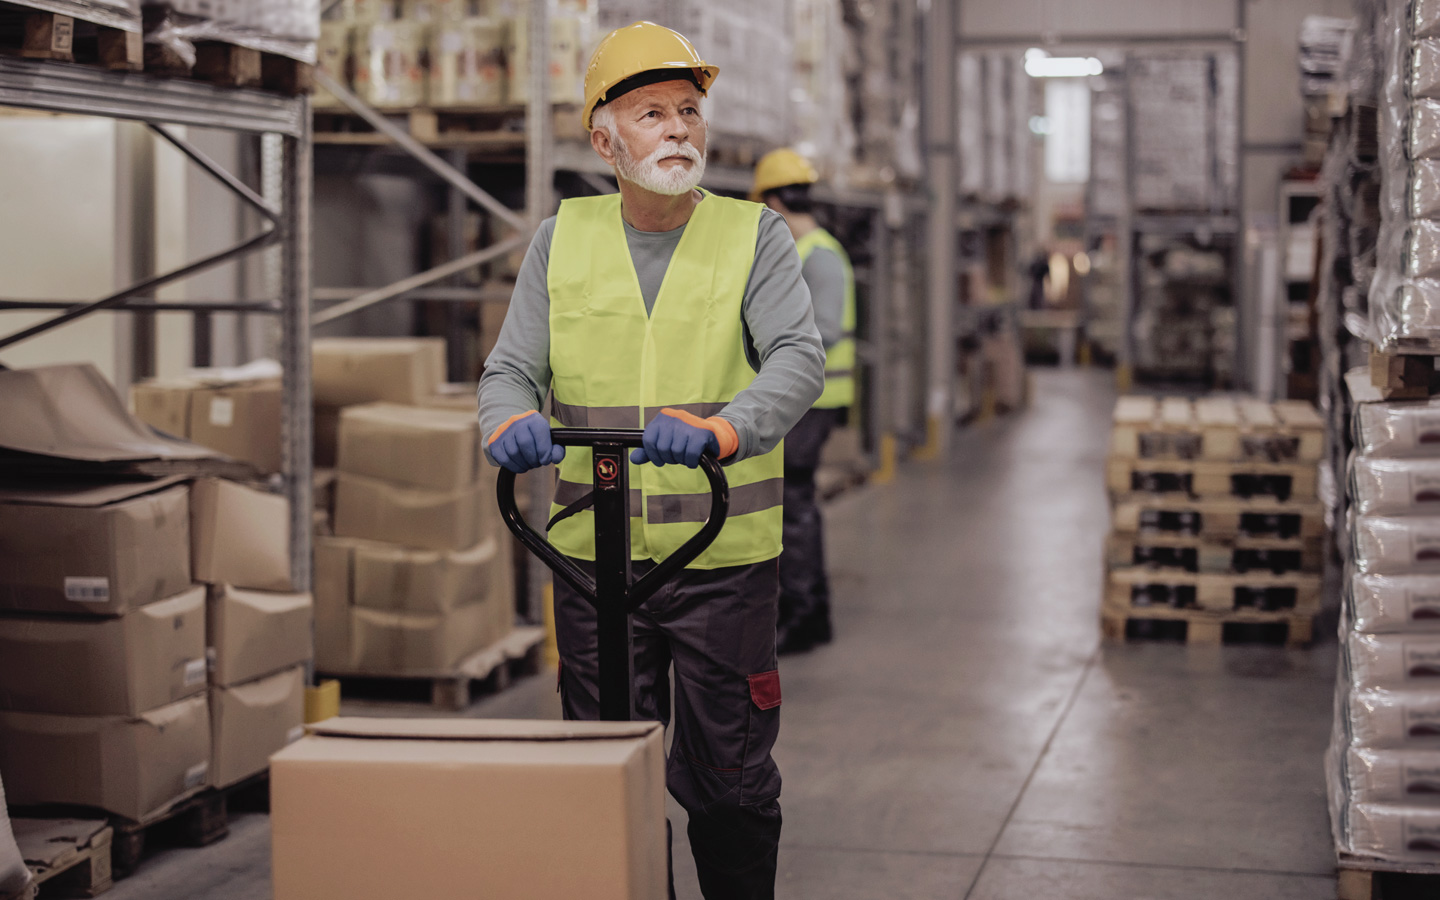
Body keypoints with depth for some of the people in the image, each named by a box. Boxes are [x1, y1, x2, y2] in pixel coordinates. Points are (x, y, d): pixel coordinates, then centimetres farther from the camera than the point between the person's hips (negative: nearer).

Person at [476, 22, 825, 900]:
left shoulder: (755, 235, 1)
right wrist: (514, 422, -23)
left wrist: (722, 428, -34)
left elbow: (800, 357, -14)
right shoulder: (562, 240, 8)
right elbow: (511, 367, 2)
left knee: (729, 778, 6)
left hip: (725, 559, -2)